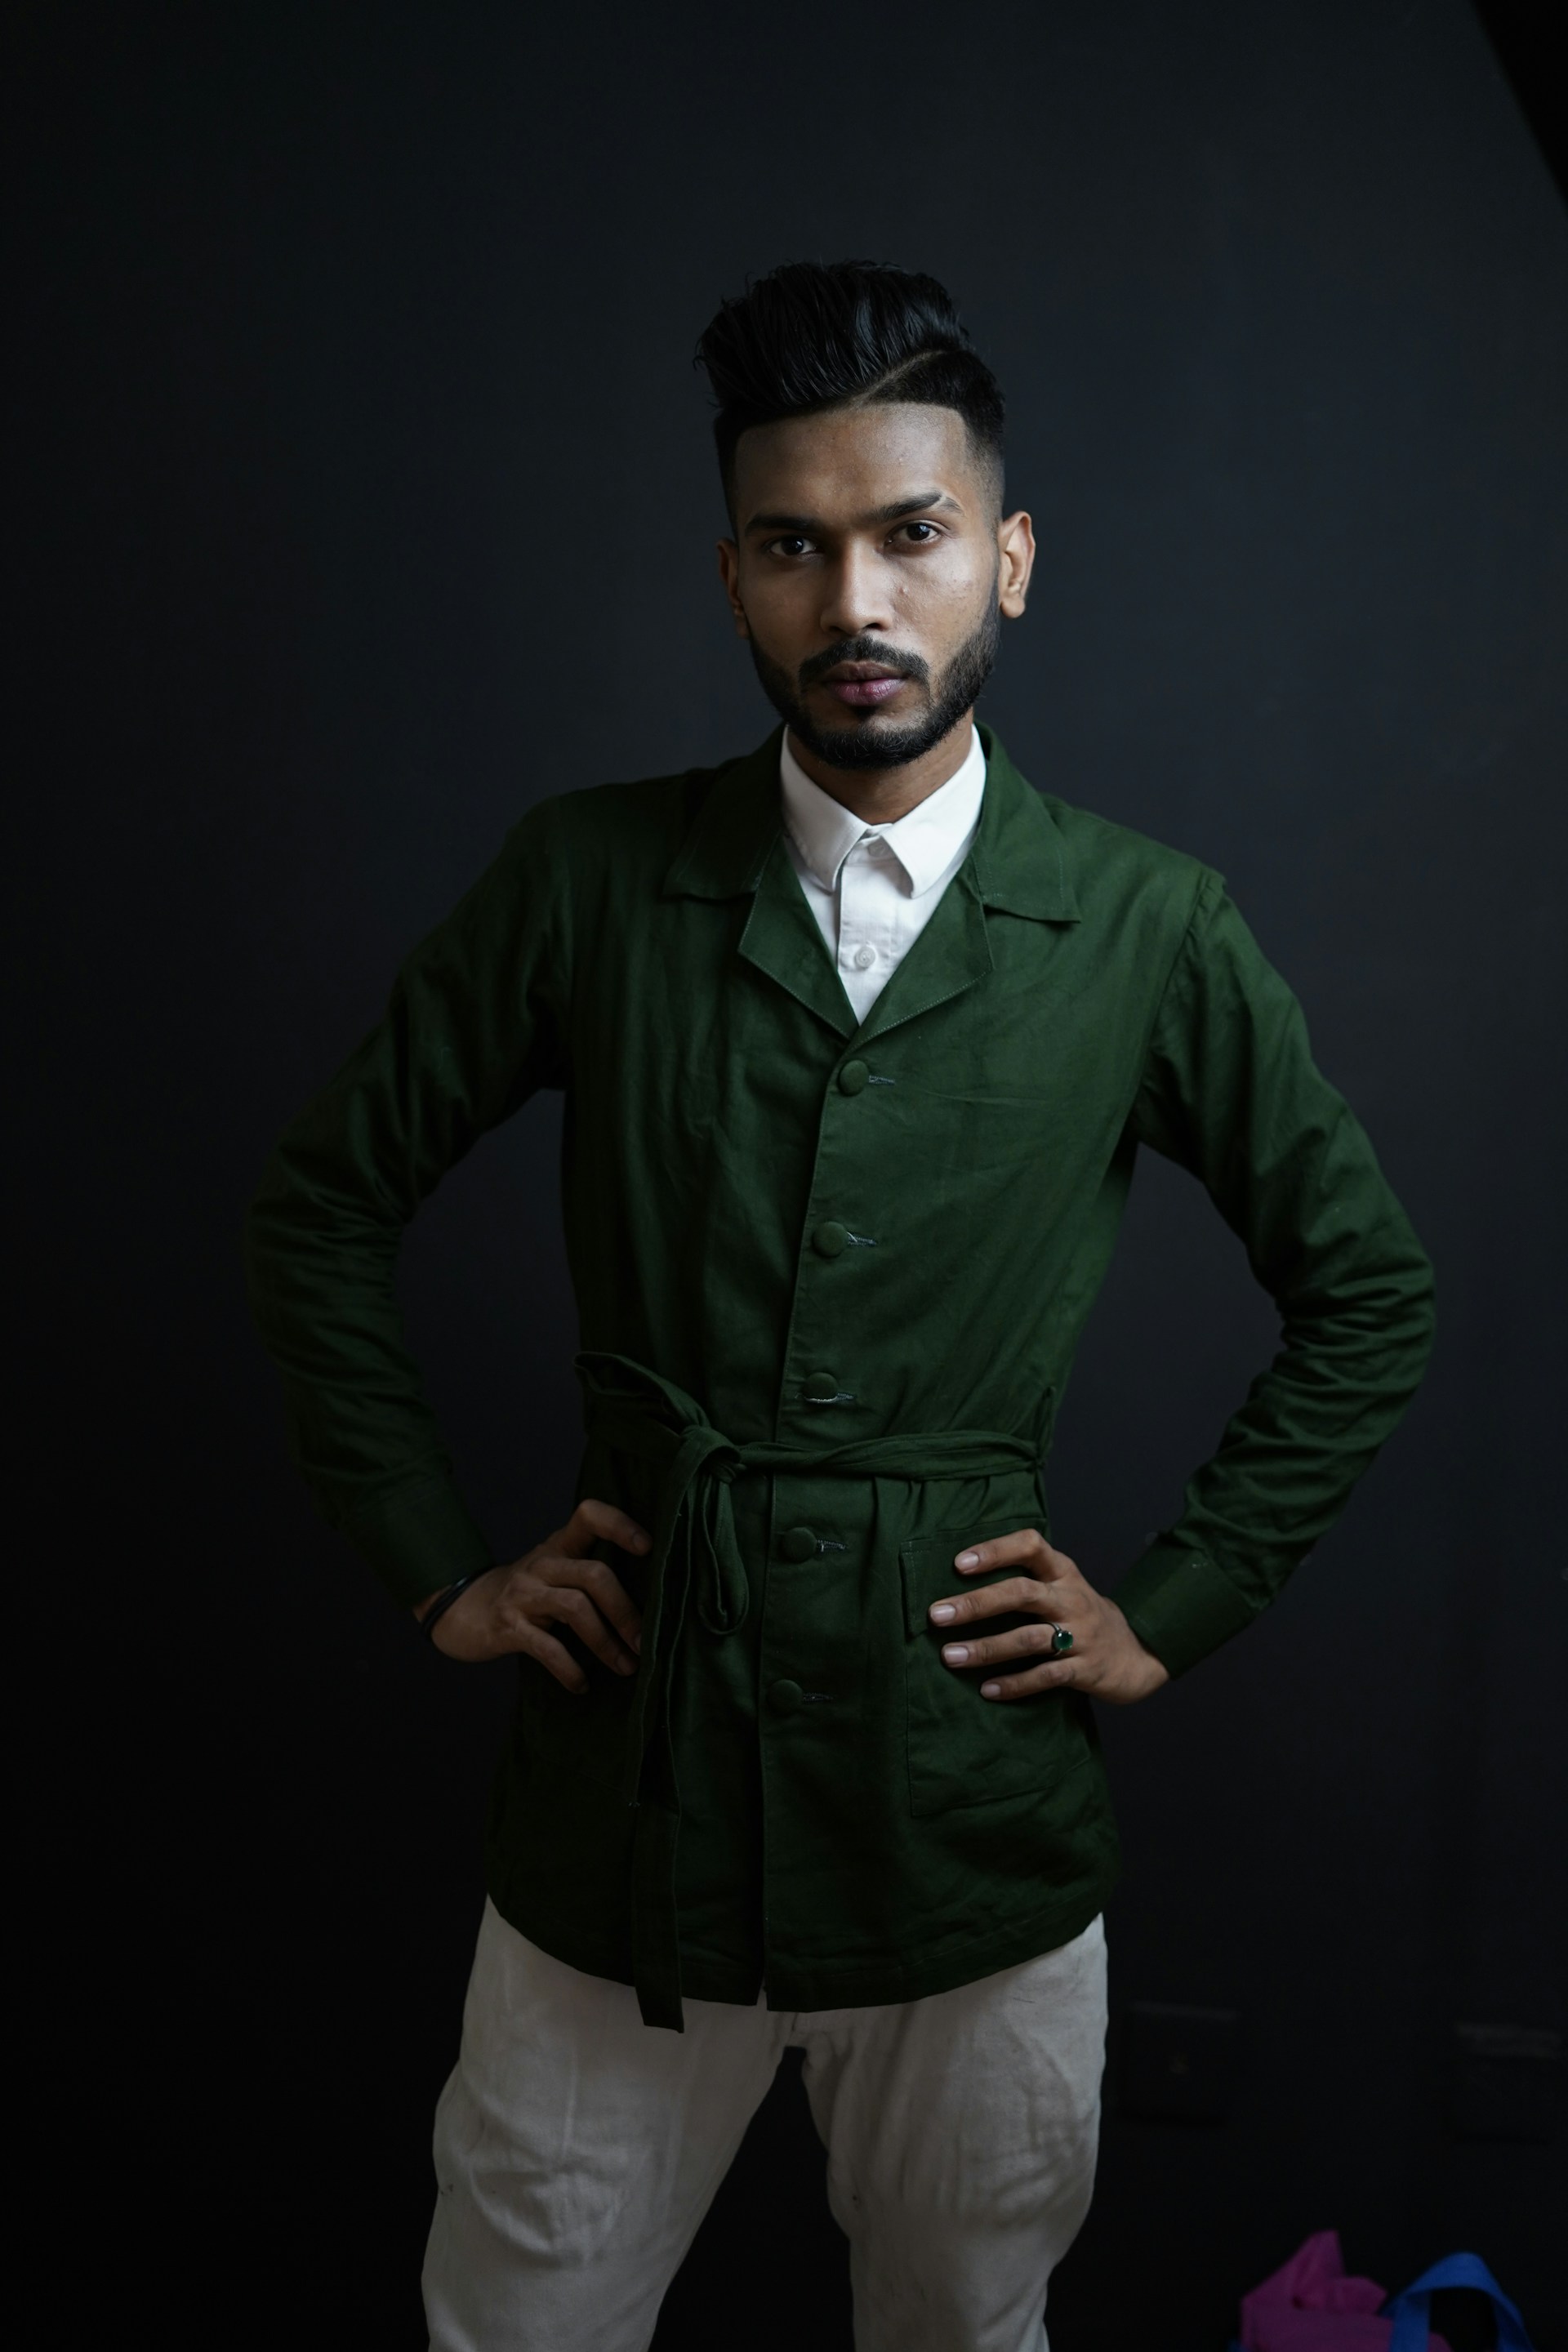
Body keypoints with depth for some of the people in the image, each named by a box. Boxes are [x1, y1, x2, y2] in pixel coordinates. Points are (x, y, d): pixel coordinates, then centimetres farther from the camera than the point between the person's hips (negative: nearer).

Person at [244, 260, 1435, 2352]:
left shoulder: (1148, 931, -4)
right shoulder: (589, 881, -4)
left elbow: (1367, 1294, 6)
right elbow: (322, 1211, 5)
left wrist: (1174, 1610, 1)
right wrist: (439, 1571, 1)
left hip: (981, 1806, 1)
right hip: (621, 1789, 0)